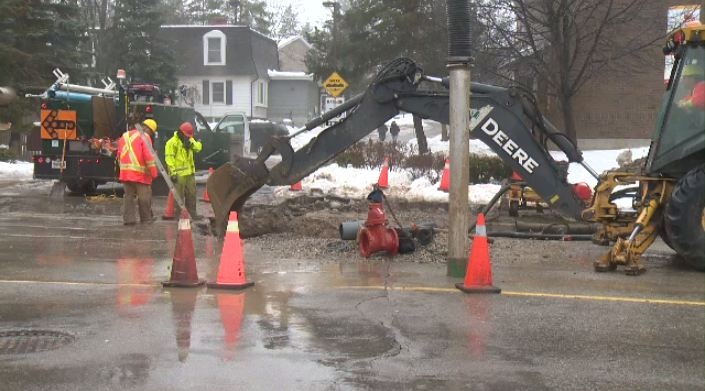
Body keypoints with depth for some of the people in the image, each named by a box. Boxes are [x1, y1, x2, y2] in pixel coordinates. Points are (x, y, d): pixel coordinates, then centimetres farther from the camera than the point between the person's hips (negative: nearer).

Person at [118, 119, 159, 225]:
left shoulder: (125, 136, 17)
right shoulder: (144, 137, -6)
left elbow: (119, 155, 17)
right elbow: (149, 157, -14)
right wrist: (154, 173, -9)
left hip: (125, 172, 6)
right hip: (140, 173, -6)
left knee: (128, 195, 8)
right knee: (144, 196, 5)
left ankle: (128, 218, 3)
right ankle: (146, 218, 13)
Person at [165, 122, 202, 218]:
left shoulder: (190, 139, 13)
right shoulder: (172, 142, -13)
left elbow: (198, 147, 2)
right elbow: (169, 158, -17)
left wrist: (192, 144, -17)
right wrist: (173, 172, -21)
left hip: (190, 172, 8)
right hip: (179, 173, -8)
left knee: (191, 194, 15)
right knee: (179, 195, -3)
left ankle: (192, 213, 24)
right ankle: (179, 214, 3)